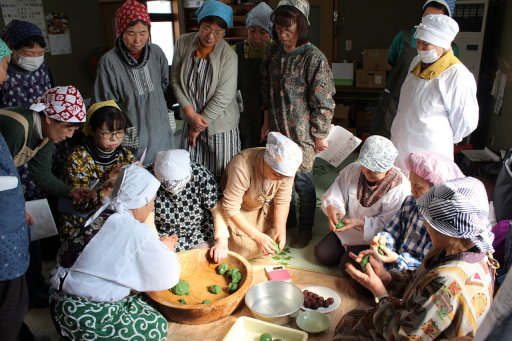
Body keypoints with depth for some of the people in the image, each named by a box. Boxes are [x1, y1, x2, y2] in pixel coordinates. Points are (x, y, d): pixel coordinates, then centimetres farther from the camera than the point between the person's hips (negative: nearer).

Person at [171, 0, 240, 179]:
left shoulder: (228, 56, -17)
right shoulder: (183, 43, -5)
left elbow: (223, 97, -18)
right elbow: (176, 81, -2)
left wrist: (200, 126, -12)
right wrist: (190, 113, -12)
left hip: (220, 124, -3)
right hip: (190, 120, 4)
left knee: (222, 176, 7)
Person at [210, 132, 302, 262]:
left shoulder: (286, 167, -27)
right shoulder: (241, 167, -41)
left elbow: (282, 201, -14)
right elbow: (231, 208, -33)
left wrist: (280, 230, -24)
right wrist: (256, 236, -36)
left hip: (264, 207, 5)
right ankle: (221, 242, 11)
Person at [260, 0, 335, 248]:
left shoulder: (313, 58, -16)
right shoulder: (273, 51, 3)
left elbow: (323, 102, -13)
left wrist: (320, 136, -10)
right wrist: (267, 122, 14)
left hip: (302, 133, -6)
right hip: (277, 129, 6)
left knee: (301, 179, 4)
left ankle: (305, 228, 26)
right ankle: (287, 218, 39)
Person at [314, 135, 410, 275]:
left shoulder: (401, 188, -22)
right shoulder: (353, 169, -9)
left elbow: (389, 224, -22)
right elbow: (334, 194, -5)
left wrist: (360, 222, -33)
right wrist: (331, 207, -29)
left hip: (373, 238, -5)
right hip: (346, 227, 5)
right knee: (322, 255, -4)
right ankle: (347, 248, 21)